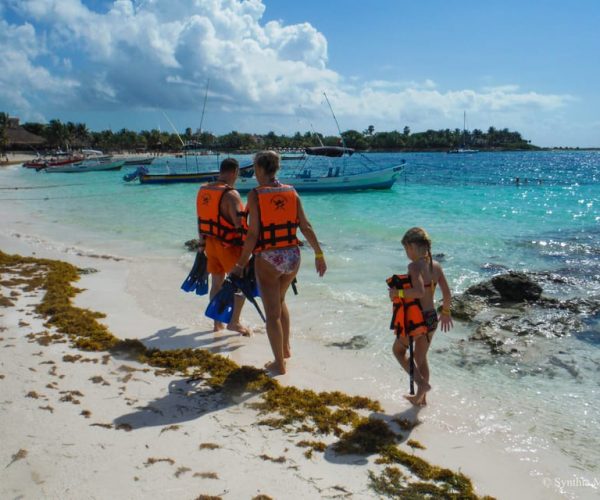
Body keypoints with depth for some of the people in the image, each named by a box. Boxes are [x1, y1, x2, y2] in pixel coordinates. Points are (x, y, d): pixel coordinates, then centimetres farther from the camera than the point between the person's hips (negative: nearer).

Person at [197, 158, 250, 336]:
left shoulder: (203, 190, 5)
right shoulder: (230, 194, -19)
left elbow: (201, 220, 13)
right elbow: (240, 224, -24)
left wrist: (202, 244, 21)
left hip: (210, 243, 7)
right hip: (229, 245, -7)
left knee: (216, 283, 16)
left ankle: (217, 323, 24)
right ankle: (234, 321, 4)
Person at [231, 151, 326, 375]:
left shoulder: (255, 195, -10)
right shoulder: (291, 192, 3)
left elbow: (253, 234, -13)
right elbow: (306, 227, 1)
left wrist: (241, 264, -6)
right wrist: (319, 255, 9)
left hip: (267, 258, -5)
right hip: (292, 256, 5)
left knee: (272, 312, 7)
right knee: (280, 300, 29)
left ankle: (279, 363, 14)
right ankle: (286, 348, 35)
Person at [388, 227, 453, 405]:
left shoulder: (414, 266, -19)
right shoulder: (436, 265, 1)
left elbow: (419, 292, -33)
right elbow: (447, 294, 4)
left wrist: (397, 292, -21)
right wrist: (445, 312, 19)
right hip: (432, 318, 7)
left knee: (398, 350, 19)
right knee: (421, 358, 24)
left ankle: (422, 383, 7)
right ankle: (421, 397, 34)